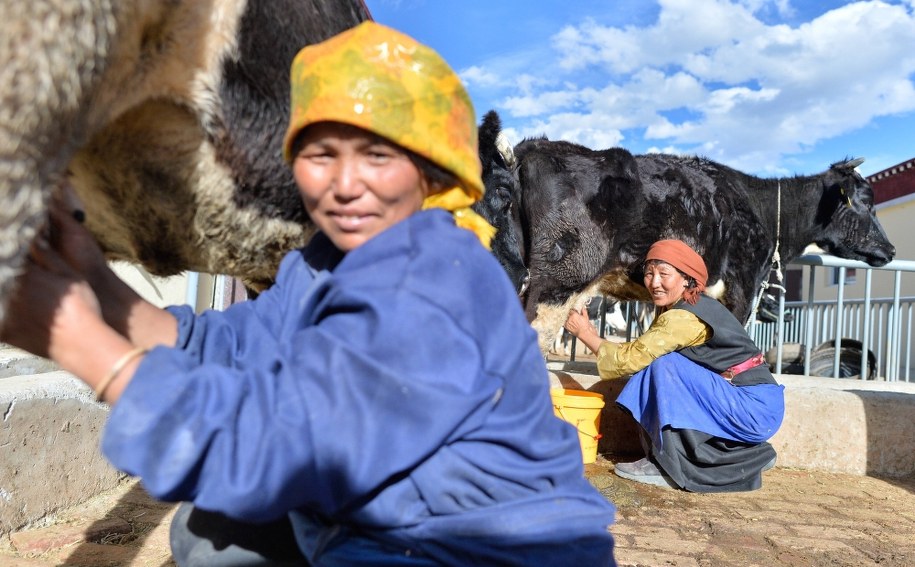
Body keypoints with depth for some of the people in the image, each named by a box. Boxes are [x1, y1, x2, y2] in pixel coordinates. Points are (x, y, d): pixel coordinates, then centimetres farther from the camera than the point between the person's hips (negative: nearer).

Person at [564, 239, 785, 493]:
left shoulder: (684, 317, -19)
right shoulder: (680, 308, 8)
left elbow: (631, 358, -14)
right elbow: (640, 352, 9)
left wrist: (585, 334, -2)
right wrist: (595, 337, 0)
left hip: (756, 409, -9)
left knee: (665, 365, -17)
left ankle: (670, 465, -6)